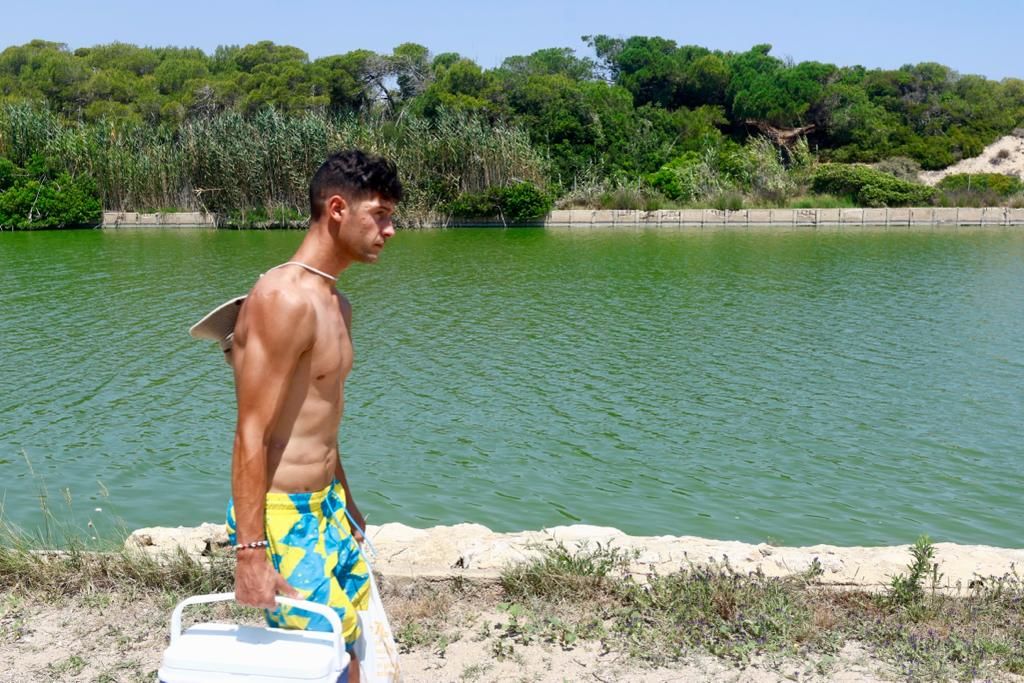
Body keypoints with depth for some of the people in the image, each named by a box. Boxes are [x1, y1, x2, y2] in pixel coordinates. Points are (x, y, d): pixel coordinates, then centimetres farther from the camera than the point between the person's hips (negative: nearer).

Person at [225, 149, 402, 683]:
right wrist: (251, 551, -23)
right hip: (281, 517, -9)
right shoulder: (285, 298, -18)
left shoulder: (336, 304, 11)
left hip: (327, 506, 9)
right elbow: (251, 436, -21)